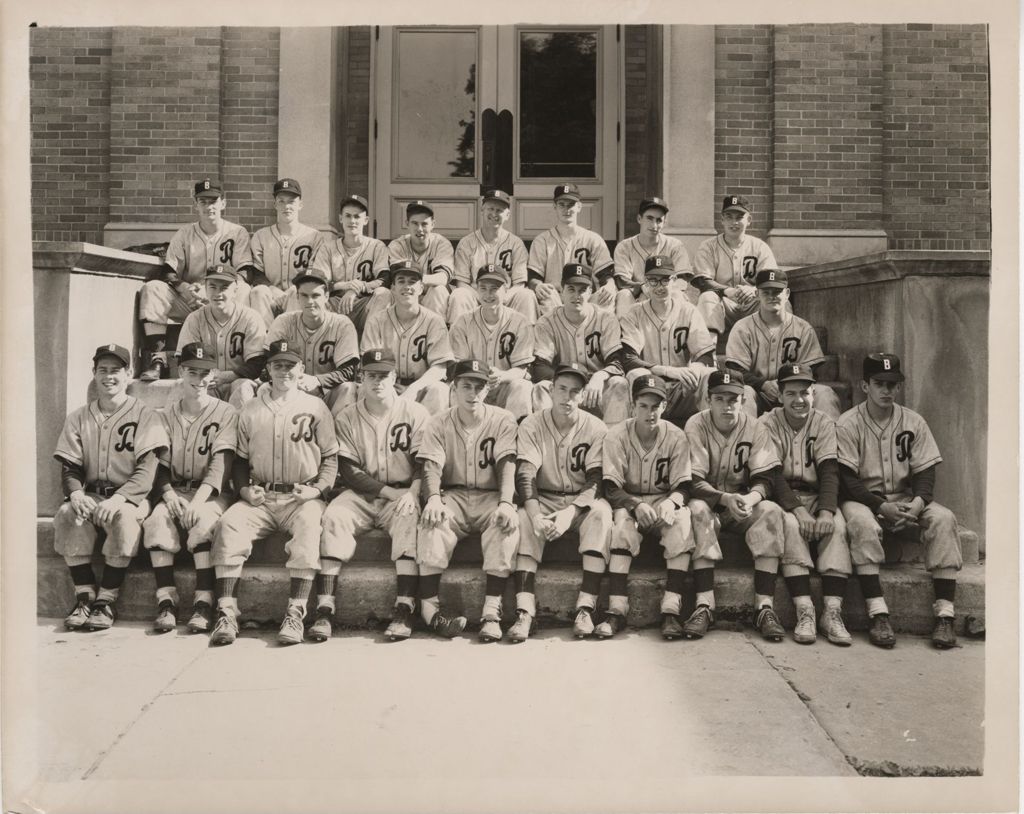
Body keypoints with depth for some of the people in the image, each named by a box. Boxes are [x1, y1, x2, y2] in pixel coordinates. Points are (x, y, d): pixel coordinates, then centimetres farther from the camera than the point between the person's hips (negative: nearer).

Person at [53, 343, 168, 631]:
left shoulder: (144, 416, 0)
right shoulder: (78, 419, 13)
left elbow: (146, 470, -9)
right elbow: (70, 468, 8)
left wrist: (119, 498, -26)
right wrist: (75, 493, -16)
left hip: (130, 497, -3)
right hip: (90, 496, 3)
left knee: (124, 517, -36)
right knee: (66, 513, -28)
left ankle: (106, 601, -24)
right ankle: (84, 596, -18)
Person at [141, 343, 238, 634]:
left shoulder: (226, 413, 1)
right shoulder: (167, 415, 12)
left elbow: (221, 461, -11)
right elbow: (160, 463, 6)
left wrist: (199, 499, -25)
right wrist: (168, 494, -15)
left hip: (212, 493, -3)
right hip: (175, 491, 3)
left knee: (203, 523, -33)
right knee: (156, 520, -27)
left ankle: (203, 602, -28)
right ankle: (166, 601, -23)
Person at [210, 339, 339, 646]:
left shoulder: (315, 407, 8)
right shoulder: (250, 411, 16)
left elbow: (331, 457, 7)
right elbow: (240, 459, 18)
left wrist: (317, 488, -8)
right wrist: (244, 488, 0)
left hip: (301, 497, -2)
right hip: (260, 498, 3)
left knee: (309, 526, -34)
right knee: (229, 523, -25)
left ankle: (295, 614, -34)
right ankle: (226, 613, -26)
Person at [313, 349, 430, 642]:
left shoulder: (415, 414, 3)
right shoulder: (346, 418, 6)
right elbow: (349, 471, -2)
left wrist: (412, 492, -22)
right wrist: (390, 491, -14)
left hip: (403, 493, -1)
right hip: (360, 494, 2)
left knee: (410, 517, -32)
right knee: (334, 516, -26)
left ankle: (404, 609, -34)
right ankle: (324, 610, -29)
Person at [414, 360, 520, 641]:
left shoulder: (503, 420, 3)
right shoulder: (438, 424, 6)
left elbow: (507, 465, -8)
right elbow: (431, 465, -6)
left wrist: (505, 502, -27)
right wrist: (433, 498, -28)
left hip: (490, 495, -1)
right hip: (453, 495, 1)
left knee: (508, 522, -32)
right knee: (432, 521, -31)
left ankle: (492, 612, -31)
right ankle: (429, 608, -29)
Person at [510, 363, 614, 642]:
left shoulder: (596, 428, -6)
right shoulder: (531, 425, -5)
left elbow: (595, 480, -14)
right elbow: (524, 474, -15)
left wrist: (570, 513, -31)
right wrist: (535, 514, -33)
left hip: (582, 501, 0)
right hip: (543, 499, 1)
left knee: (601, 512, -32)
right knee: (524, 517, -30)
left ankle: (586, 608, -34)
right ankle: (524, 611, -35)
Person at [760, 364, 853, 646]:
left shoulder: (824, 424, 5)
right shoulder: (768, 424, -3)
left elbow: (829, 471, -7)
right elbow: (772, 474, -13)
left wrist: (826, 512, -24)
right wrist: (798, 511, -27)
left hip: (816, 496, 2)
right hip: (781, 498, -2)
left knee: (837, 525, -27)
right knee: (790, 525, -33)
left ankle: (832, 613, -29)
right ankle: (804, 612, -32)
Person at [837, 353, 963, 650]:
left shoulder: (913, 422, 7)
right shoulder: (847, 424, -5)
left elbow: (925, 472, 3)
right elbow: (847, 480, -10)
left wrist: (919, 501, -18)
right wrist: (882, 507, -22)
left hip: (906, 500, 4)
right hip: (863, 500, -3)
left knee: (944, 518, -23)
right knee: (862, 522, -36)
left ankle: (945, 614, -24)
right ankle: (878, 615, -34)